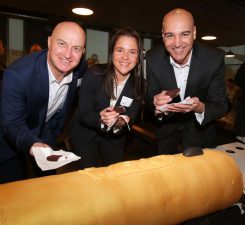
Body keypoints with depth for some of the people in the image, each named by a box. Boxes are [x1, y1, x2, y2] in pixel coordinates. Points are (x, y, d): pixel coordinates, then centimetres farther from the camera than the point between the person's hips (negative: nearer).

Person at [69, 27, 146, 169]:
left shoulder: (140, 84, -13)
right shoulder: (93, 75, -20)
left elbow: (131, 116, -4)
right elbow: (82, 116, -16)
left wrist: (125, 120, -29)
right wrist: (101, 118, -38)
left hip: (115, 138, 2)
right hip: (85, 135, -2)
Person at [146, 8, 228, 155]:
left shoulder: (215, 58, -24)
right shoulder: (152, 58, -20)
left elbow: (221, 104, -18)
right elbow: (150, 97, -14)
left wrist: (200, 108, -41)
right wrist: (156, 105, -38)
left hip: (200, 125, -1)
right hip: (166, 123, 2)